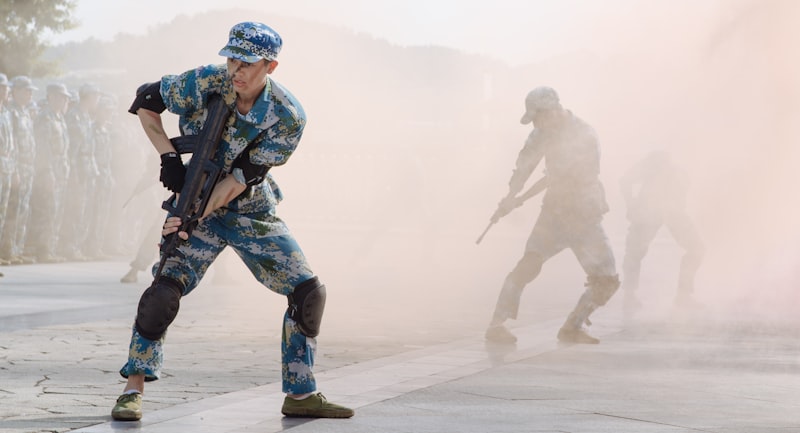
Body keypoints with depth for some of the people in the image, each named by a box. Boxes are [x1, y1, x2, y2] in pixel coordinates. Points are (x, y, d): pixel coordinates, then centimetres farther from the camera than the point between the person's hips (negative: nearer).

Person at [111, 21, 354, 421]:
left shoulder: (287, 118, -18)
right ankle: (133, 389, -9)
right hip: (196, 207, -2)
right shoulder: (207, 83, -19)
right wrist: (168, 155, -16)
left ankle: (301, 395, 9)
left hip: (254, 214, 2)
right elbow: (145, 100, -4)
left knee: (308, 294, -5)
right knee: (165, 289, -21)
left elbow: (239, 178, -21)